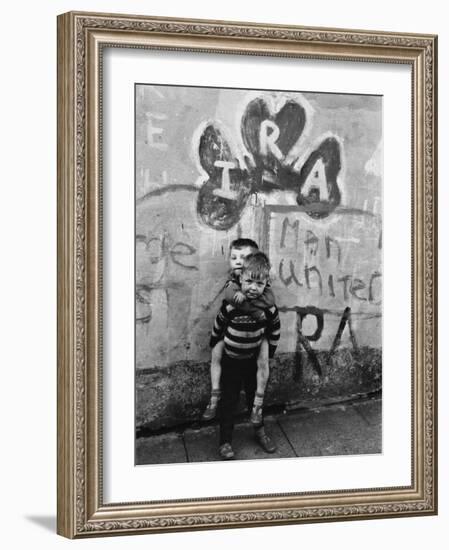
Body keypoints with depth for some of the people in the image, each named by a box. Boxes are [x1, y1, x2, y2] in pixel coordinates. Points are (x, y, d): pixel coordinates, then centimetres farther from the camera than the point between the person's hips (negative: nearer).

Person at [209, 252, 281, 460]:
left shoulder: (269, 308, -17)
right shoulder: (230, 305, -24)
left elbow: (275, 330, 3)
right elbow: (218, 327, -6)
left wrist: (269, 351, 10)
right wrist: (215, 346, 6)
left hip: (253, 361, 2)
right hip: (231, 362, -2)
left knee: (256, 397, 19)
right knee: (228, 402, 4)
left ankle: (260, 432, 39)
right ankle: (225, 442, 15)